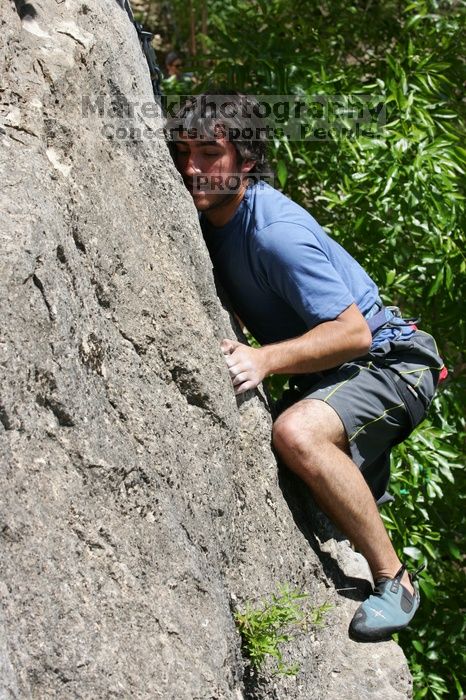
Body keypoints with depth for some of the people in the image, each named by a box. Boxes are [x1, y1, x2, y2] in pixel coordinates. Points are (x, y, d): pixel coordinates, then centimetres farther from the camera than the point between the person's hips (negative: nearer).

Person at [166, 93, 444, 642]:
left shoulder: (276, 231, -26)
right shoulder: (211, 220, 1)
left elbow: (354, 331, -29)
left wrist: (264, 359, -40)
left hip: (389, 359, -9)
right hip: (325, 372, 9)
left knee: (297, 434, -36)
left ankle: (393, 579, -21)